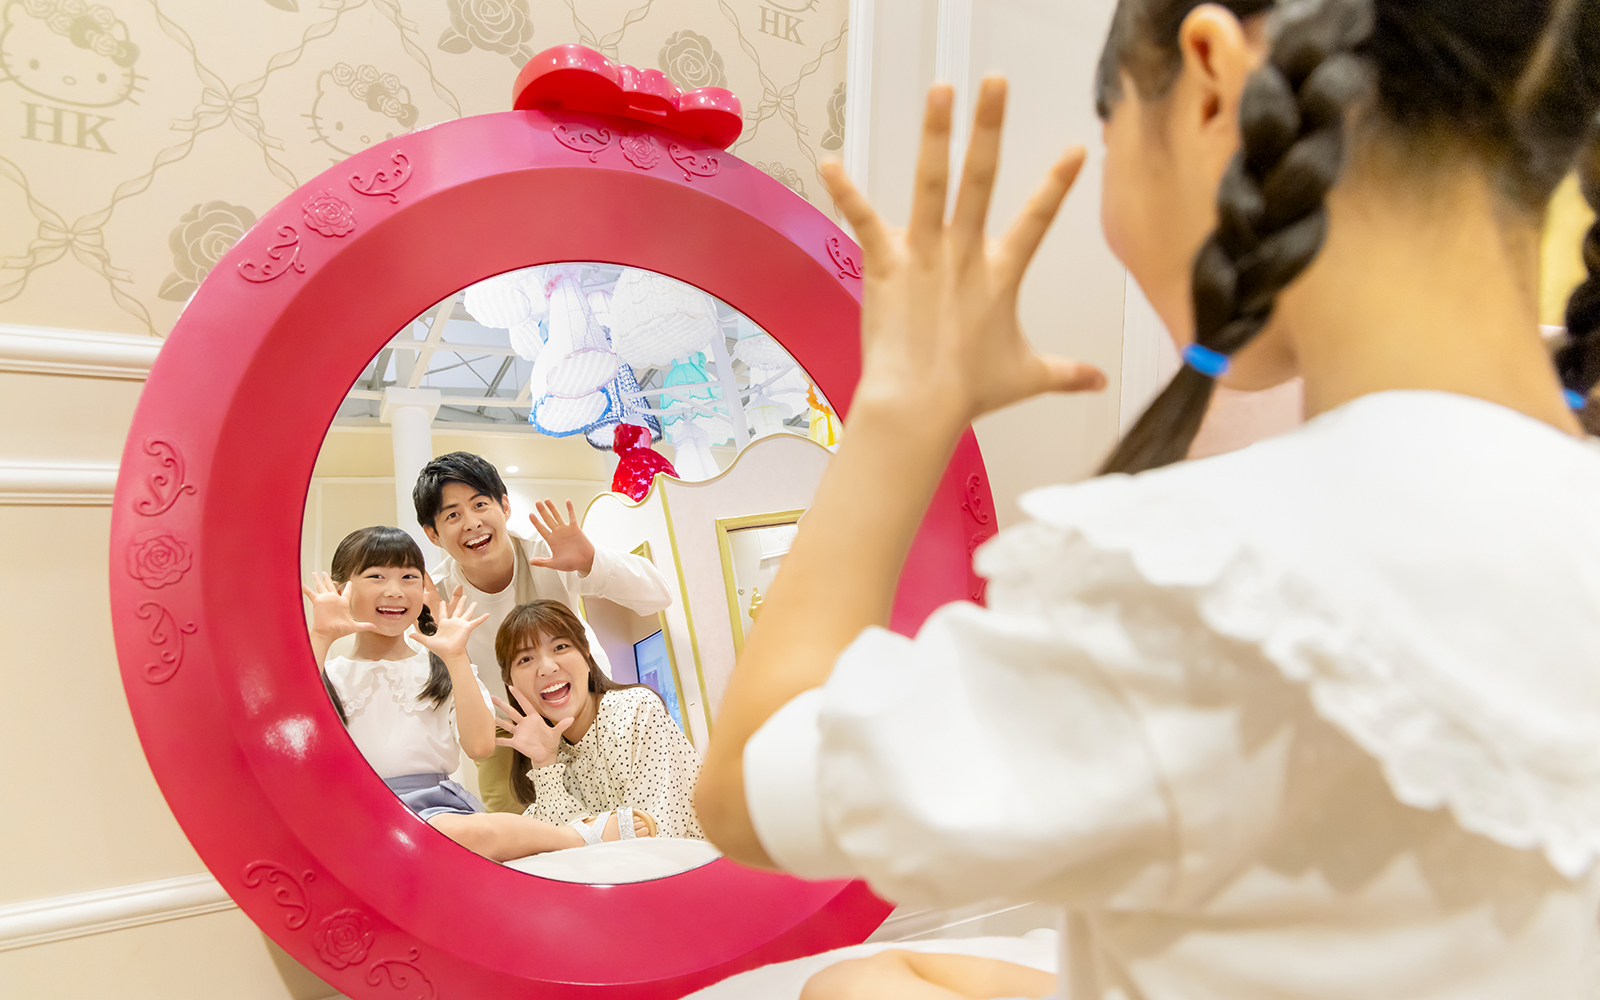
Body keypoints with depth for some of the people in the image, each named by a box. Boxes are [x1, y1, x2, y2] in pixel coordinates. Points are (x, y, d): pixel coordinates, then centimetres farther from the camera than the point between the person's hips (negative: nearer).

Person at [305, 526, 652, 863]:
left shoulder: (440, 668, 14)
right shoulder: (331, 674, 13)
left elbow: (480, 745, -3)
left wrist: (456, 658, -5)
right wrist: (319, 638, -13)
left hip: (439, 805, 0)